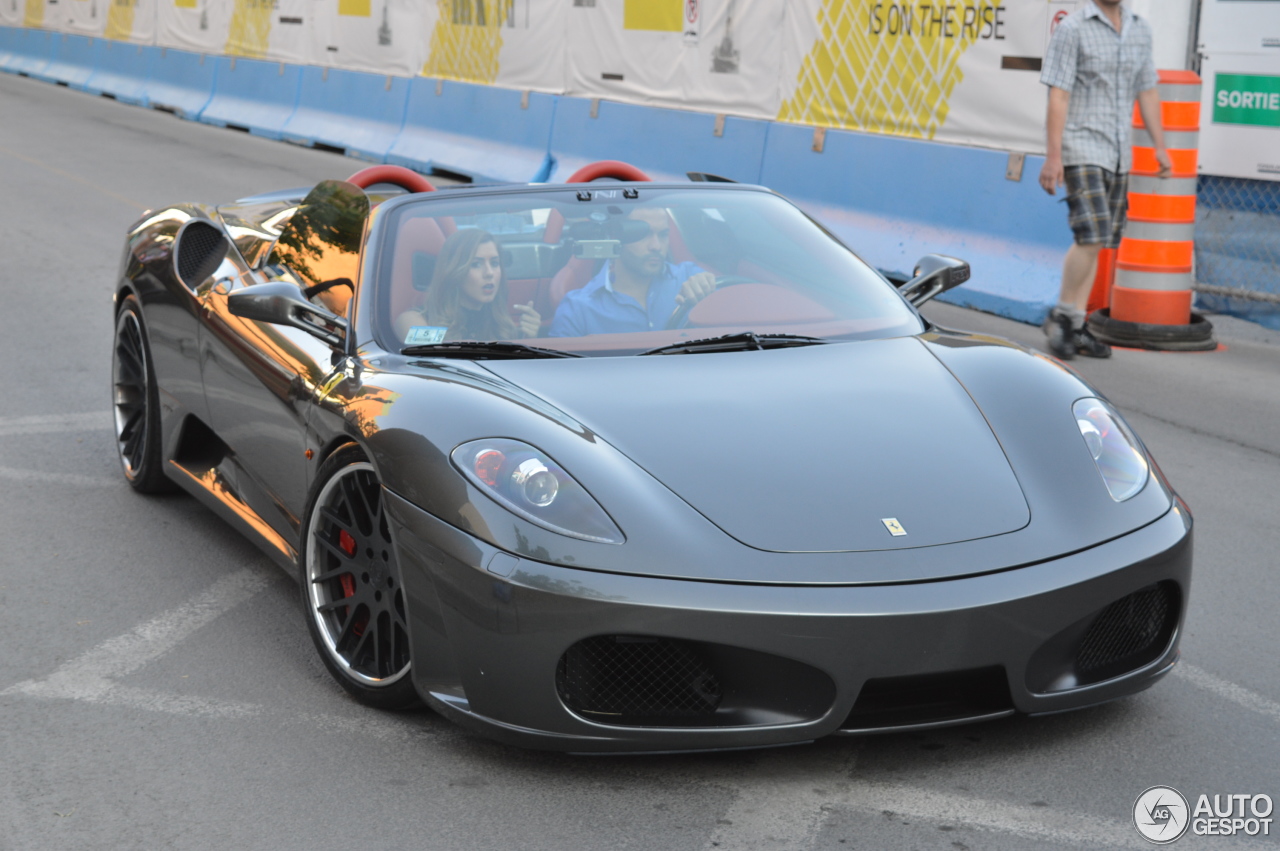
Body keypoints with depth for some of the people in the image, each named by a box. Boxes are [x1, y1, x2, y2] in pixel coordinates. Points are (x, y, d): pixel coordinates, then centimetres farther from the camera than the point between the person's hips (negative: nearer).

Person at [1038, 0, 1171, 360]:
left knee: (1094, 242, 7)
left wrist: (1160, 147, 12)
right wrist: (1053, 156, -17)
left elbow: (1147, 92, 16)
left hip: (1118, 154, 6)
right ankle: (1061, 316, -2)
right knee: (1092, 236, -17)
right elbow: (1058, 96, -11)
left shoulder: (1140, 30, 11)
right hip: (1082, 147, -6)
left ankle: (1075, 327, 12)